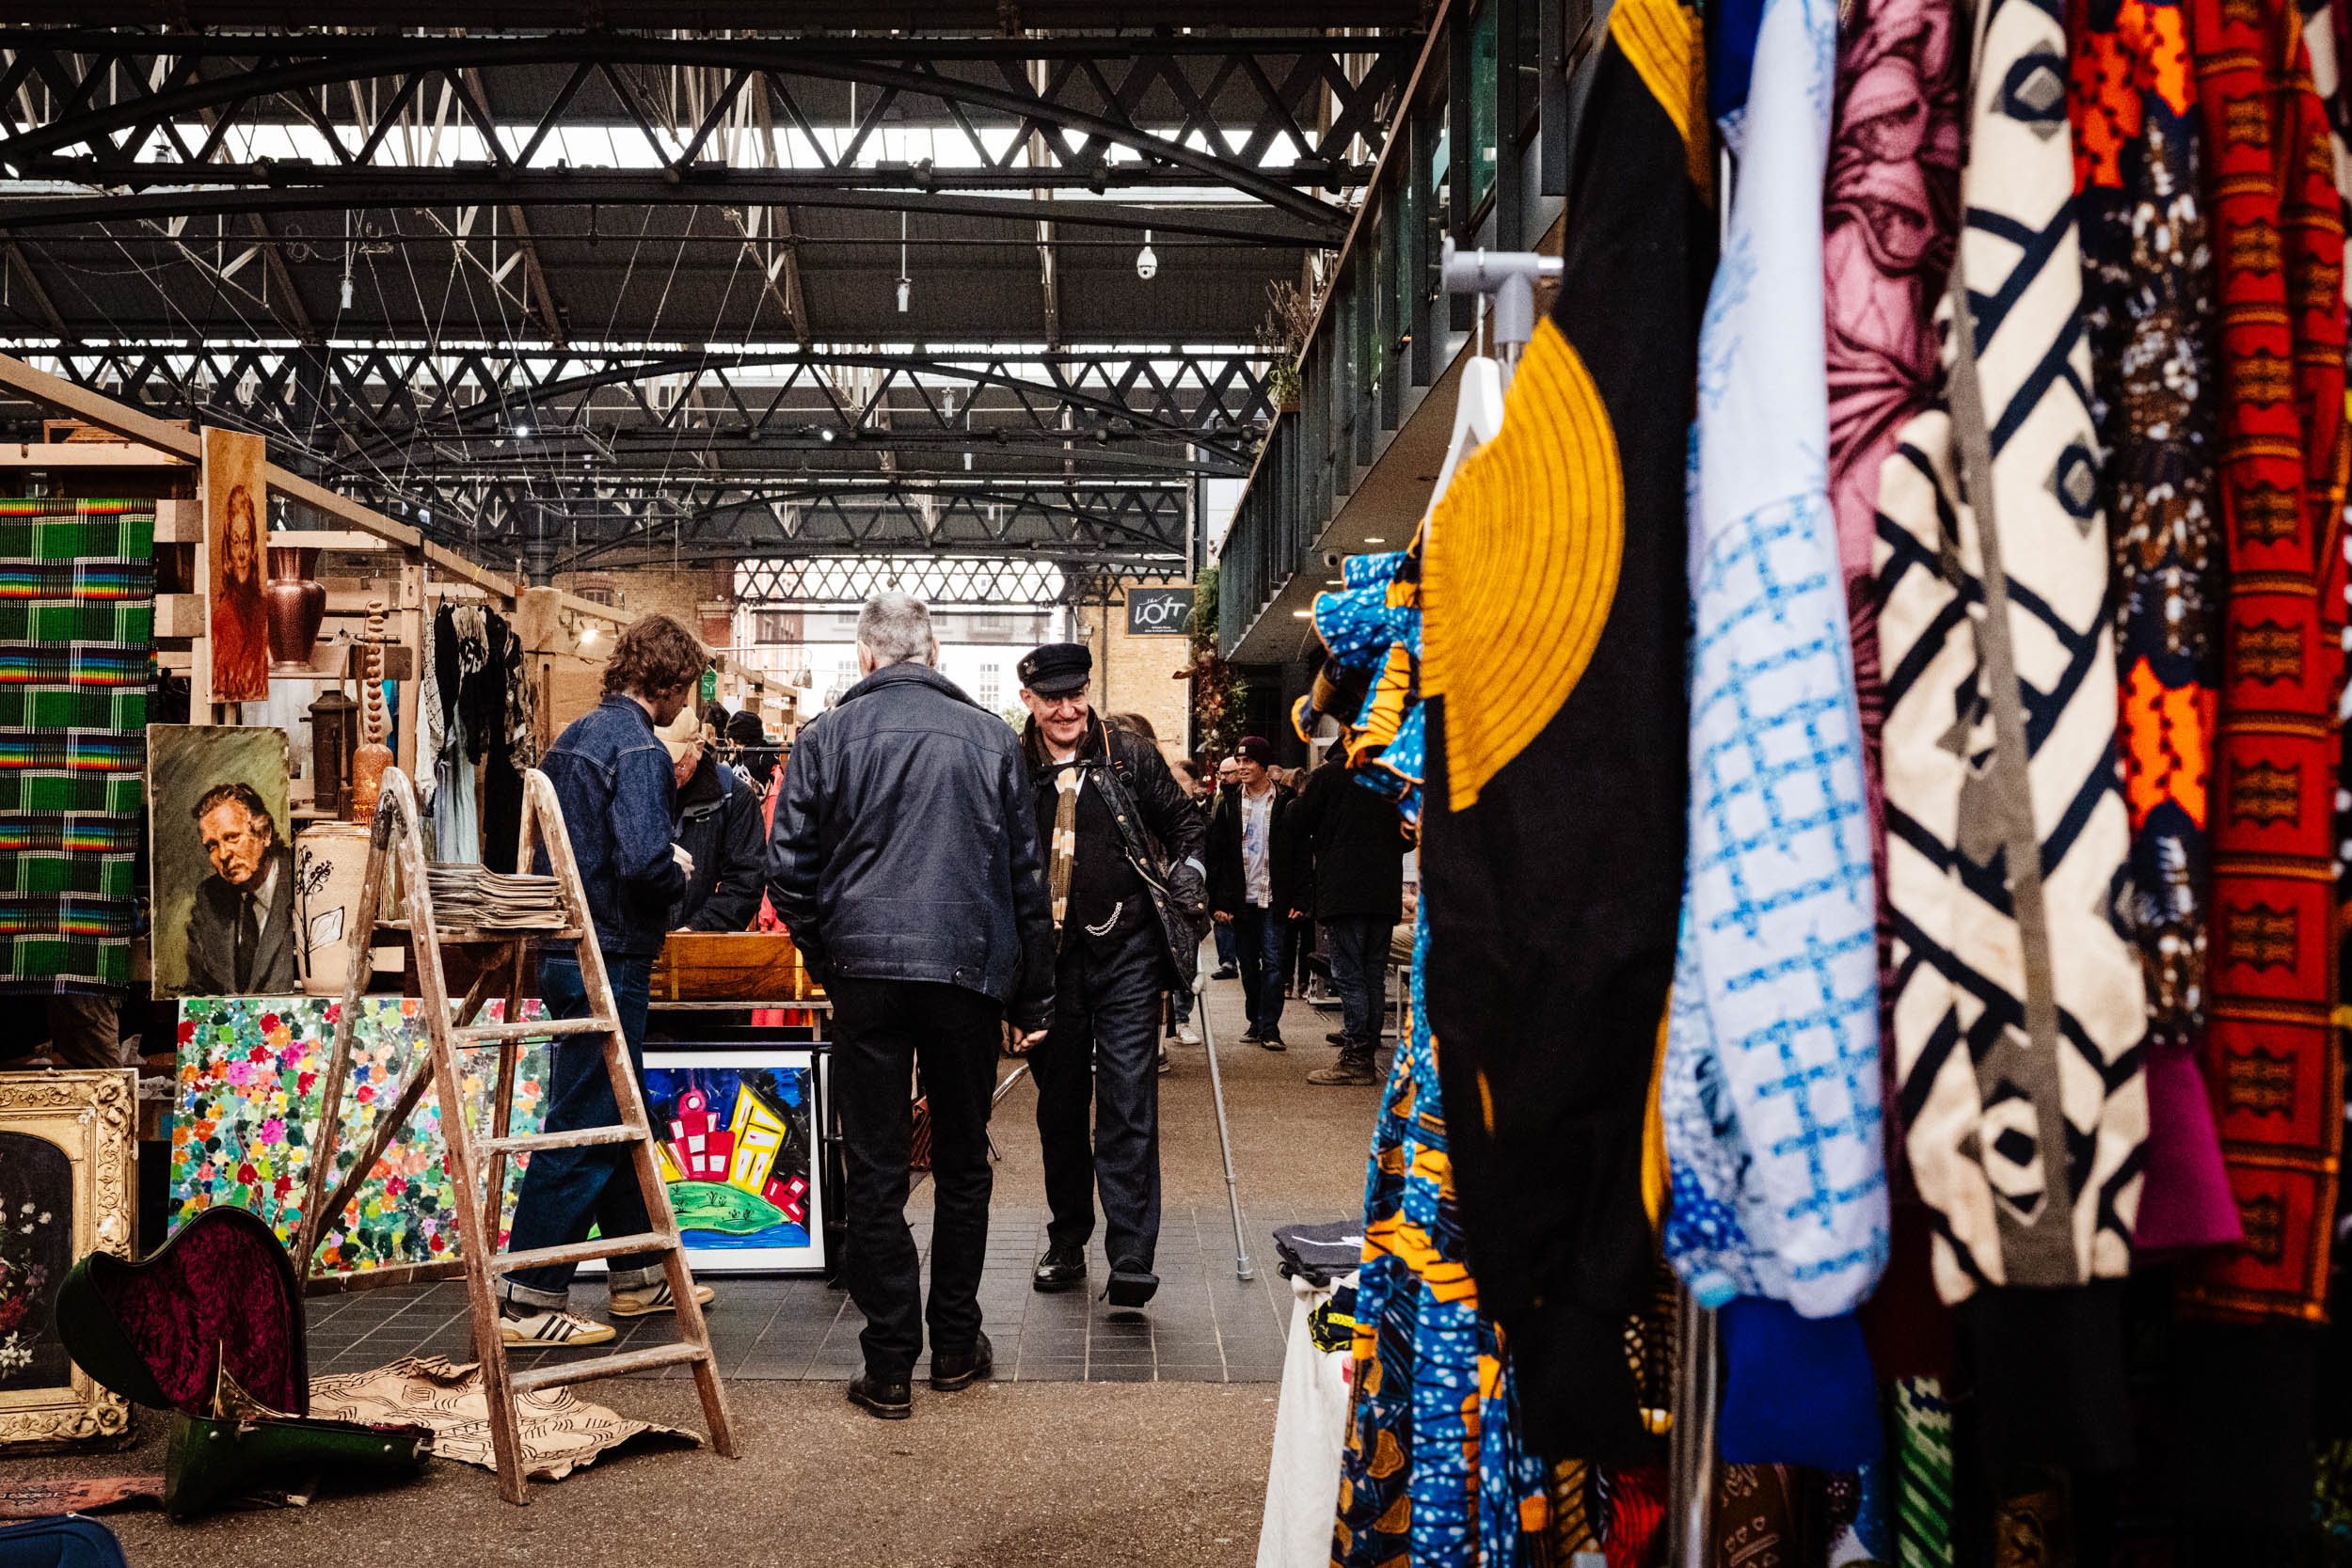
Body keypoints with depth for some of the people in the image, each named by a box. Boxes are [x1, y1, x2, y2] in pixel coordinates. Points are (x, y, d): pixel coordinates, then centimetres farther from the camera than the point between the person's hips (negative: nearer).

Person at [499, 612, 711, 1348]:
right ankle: (526, 1301, 0)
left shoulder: (574, 738, 14)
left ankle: (636, 1275, 28)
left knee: (621, 1117, 18)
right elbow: (642, 860, -27)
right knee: (584, 1129, -4)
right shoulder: (638, 748, -15)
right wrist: (679, 874, -5)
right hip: (609, 961, -10)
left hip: (567, 950, 10)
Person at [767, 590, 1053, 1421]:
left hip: (866, 970, -1)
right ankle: (956, 1347, 22)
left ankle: (890, 1366, 8)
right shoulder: (990, 736, 6)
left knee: (874, 1172, 5)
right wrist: (1033, 999, 13)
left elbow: (789, 873, 0)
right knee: (962, 1163, 14)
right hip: (971, 972, 1)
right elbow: (1027, 876, 7)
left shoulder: (826, 737, 2)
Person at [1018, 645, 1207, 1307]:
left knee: (1128, 1105, -8)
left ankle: (1131, 1260, -9)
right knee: (1059, 1106, 12)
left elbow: (1184, 825, 13)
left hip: (1127, 953, -2)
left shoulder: (1131, 754, 1)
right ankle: (1066, 1246, 26)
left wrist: (1187, 892, 2)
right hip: (1047, 958, 2)